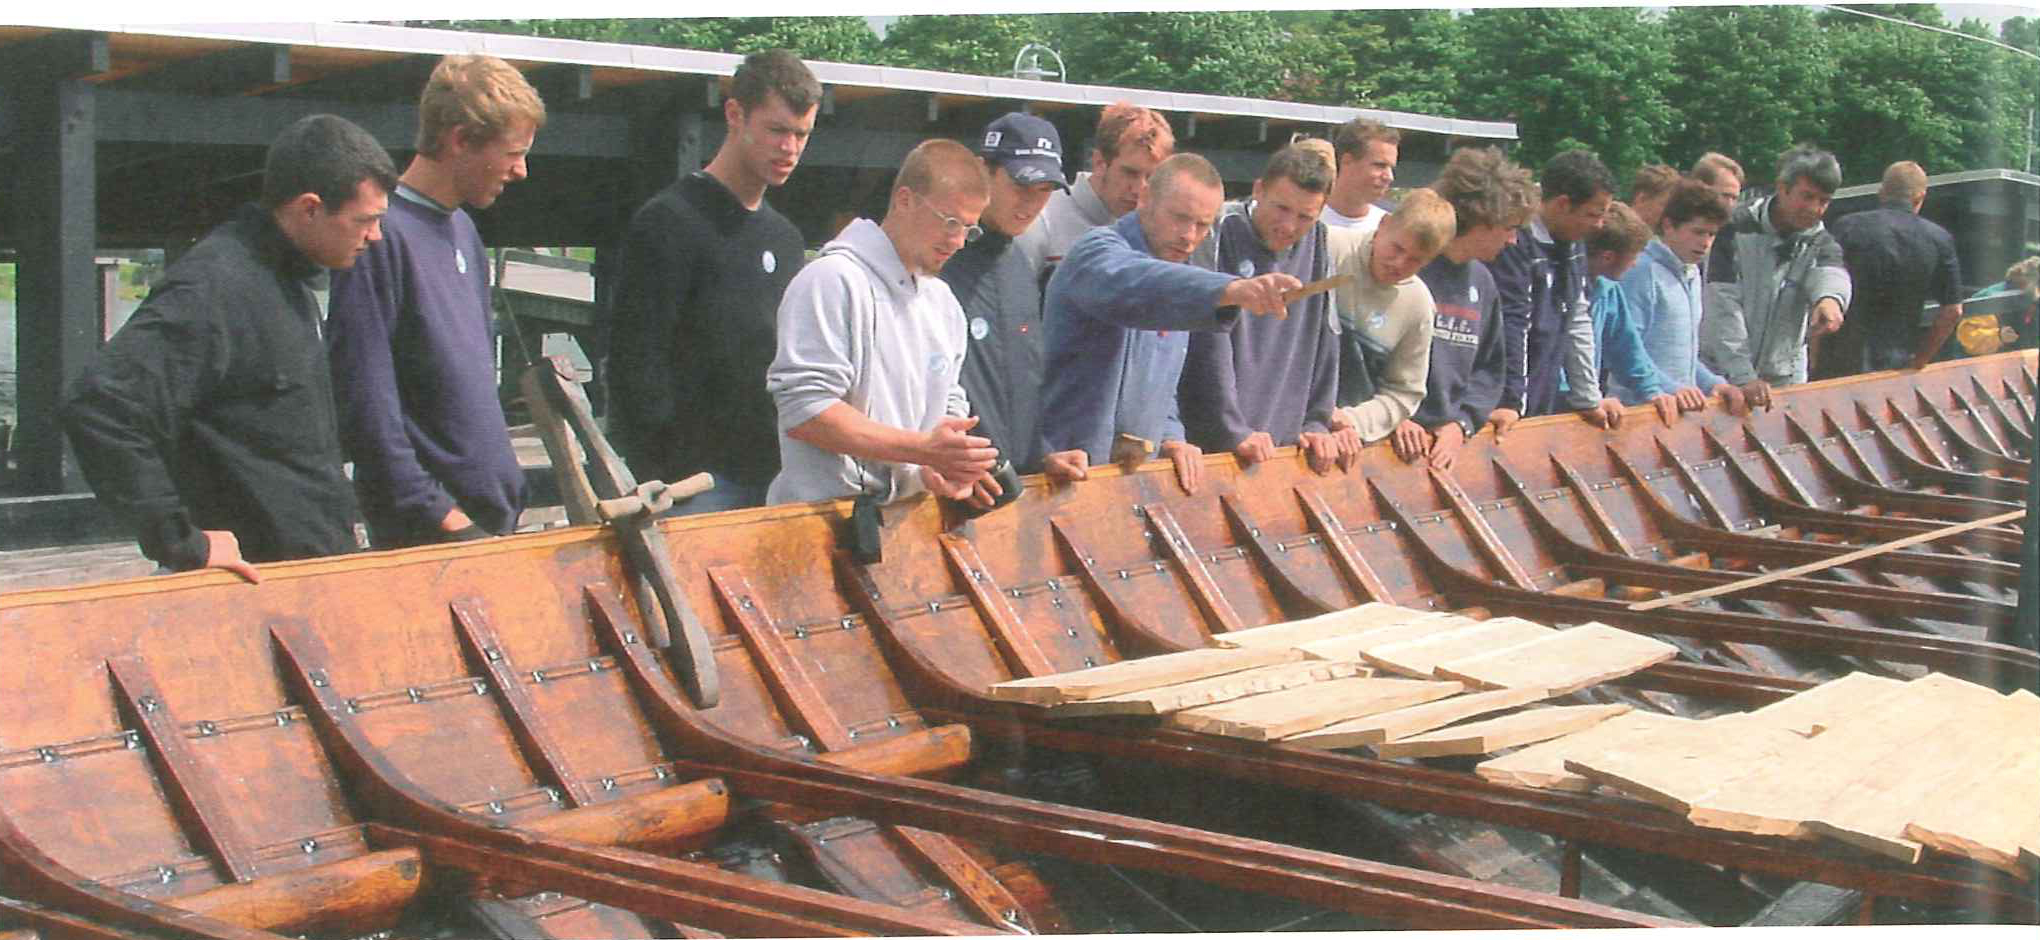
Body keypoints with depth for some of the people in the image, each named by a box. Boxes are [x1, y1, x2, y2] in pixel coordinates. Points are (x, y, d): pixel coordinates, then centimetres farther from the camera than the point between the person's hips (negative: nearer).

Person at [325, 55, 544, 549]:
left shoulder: (464, 229, 14)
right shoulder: (382, 235, -14)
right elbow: (366, 402, -18)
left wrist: (506, 482, 17)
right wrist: (436, 514, -19)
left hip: (493, 515, 8)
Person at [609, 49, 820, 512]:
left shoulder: (785, 237, 17)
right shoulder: (668, 222, -6)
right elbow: (635, 362, -11)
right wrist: (656, 479, -16)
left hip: (775, 480, 7)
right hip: (696, 481, -7)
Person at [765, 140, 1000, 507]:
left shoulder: (942, 301, 17)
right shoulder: (832, 280, -8)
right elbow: (802, 412, -16)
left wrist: (947, 468, -1)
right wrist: (925, 449, -18)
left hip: (909, 515, 7)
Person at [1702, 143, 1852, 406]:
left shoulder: (1821, 244, 2)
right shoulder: (1738, 231, -10)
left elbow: (1831, 273, -22)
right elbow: (1723, 308, -17)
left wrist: (1831, 298, -48)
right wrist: (1744, 377, -26)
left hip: (1785, 376, 4)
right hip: (1722, 374, -4)